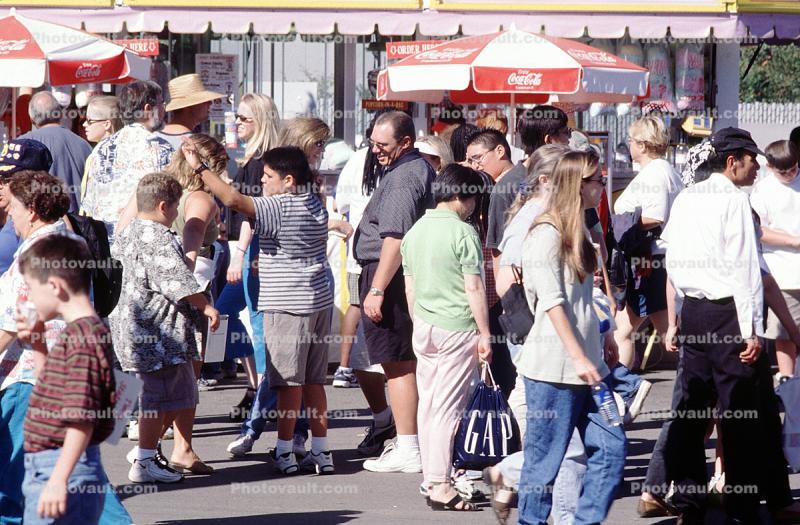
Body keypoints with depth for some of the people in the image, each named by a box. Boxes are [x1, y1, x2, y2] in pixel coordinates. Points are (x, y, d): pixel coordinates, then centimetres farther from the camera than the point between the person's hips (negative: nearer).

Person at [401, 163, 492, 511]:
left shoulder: (415, 231, 9)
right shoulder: (462, 232, -12)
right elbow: (474, 289, -13)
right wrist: (484, 334, -8)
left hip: (424, 327, 7)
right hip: (457, 329, -7)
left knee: (428, 402, 13)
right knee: (447, 407, -7)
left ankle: (430, 476, 20)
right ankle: (441, 486, -8)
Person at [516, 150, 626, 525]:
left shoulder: (575, 233, 17)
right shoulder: (547, 234, -10)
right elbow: (551, 302, -17)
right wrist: (578, 357, -21)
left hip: (583, 363, 9)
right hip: (554, 366, -9)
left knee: (611, 446, 2)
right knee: (546, 456, -3)